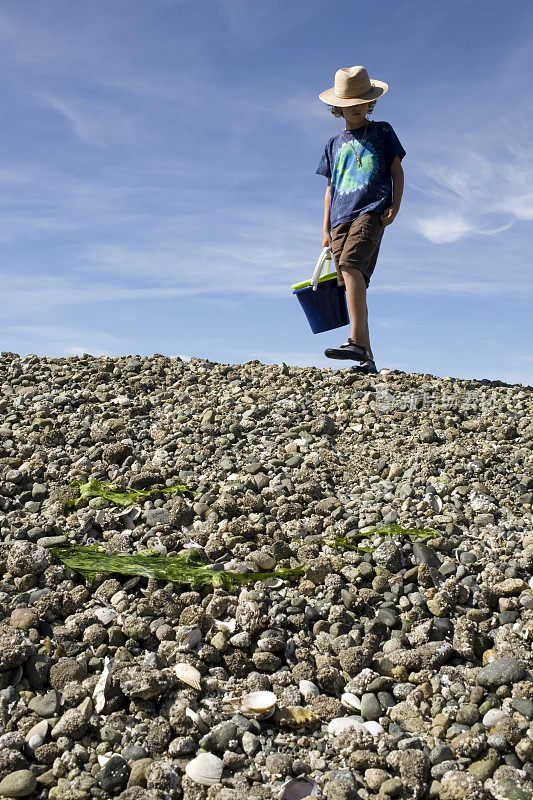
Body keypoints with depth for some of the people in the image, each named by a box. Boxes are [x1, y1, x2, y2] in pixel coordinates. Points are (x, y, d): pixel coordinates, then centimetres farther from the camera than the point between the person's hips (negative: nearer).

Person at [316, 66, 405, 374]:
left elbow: (397, 171, 11)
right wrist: (326, 229, 14)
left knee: (350, 264, -30)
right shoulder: (335, 144, 24)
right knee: (354, 284, -2)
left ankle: (356, 342, -38)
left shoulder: (382, 132, 15)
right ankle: (367, 357, -2)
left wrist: (395, 205, -5)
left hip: (371, 210, -5)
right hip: (341, 218, 5)